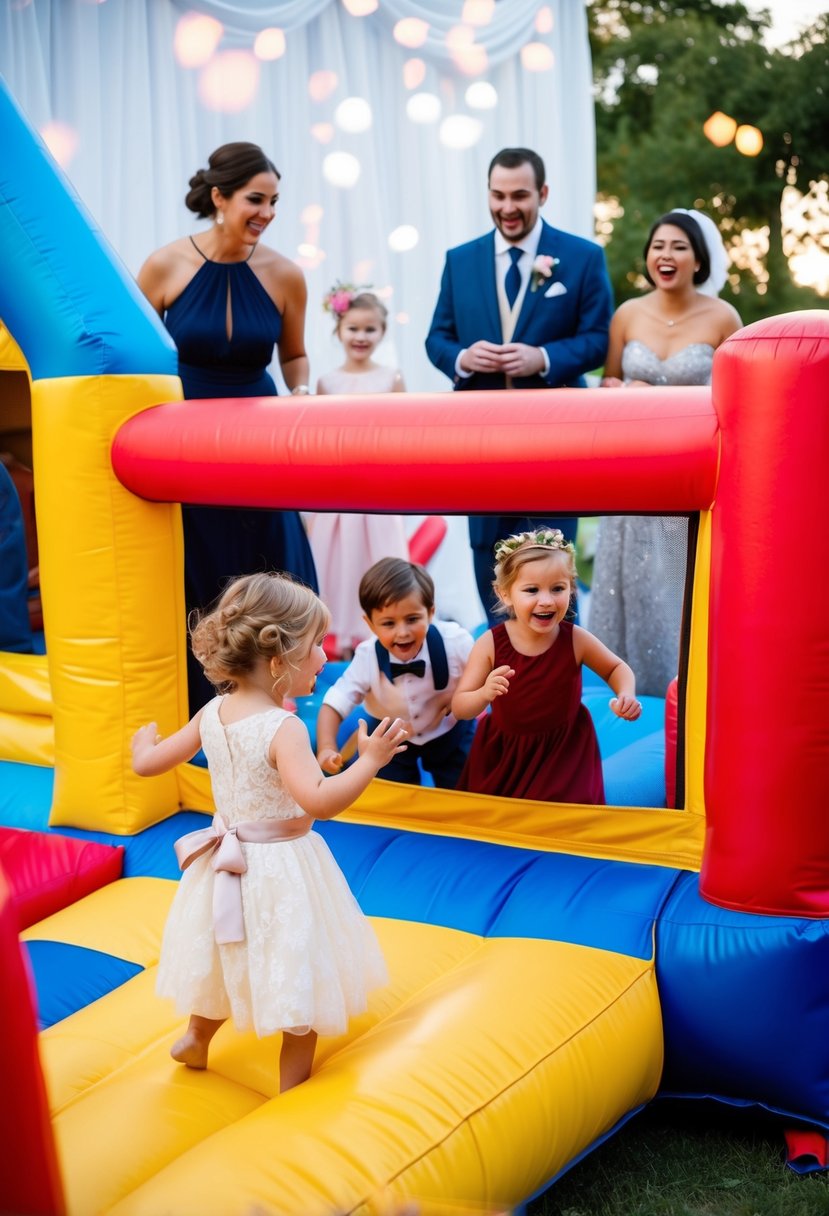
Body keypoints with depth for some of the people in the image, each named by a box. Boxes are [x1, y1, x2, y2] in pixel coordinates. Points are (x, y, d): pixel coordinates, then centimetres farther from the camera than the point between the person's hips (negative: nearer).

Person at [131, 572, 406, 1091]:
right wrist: (370, 761, -28)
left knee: (231, 961, 30)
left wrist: (144, 742, 27)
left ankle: (196, 1039, 51)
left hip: (229, 863, 7)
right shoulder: (284, 728, -27)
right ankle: (292, 1091, 19)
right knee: (300, 983, 9)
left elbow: (148, 764, 5)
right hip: (281, 871, -7)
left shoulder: (213, 713, -4)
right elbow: (318, 800, -39)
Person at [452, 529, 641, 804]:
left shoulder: (576, 639, -16)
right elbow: (459, 708, -18)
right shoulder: (490, 644, -19)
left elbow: (616, 668, 4)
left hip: (565, 751, 0)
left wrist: (626, 695, -17)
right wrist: (484, 694, -40)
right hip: (504, 753, 0)